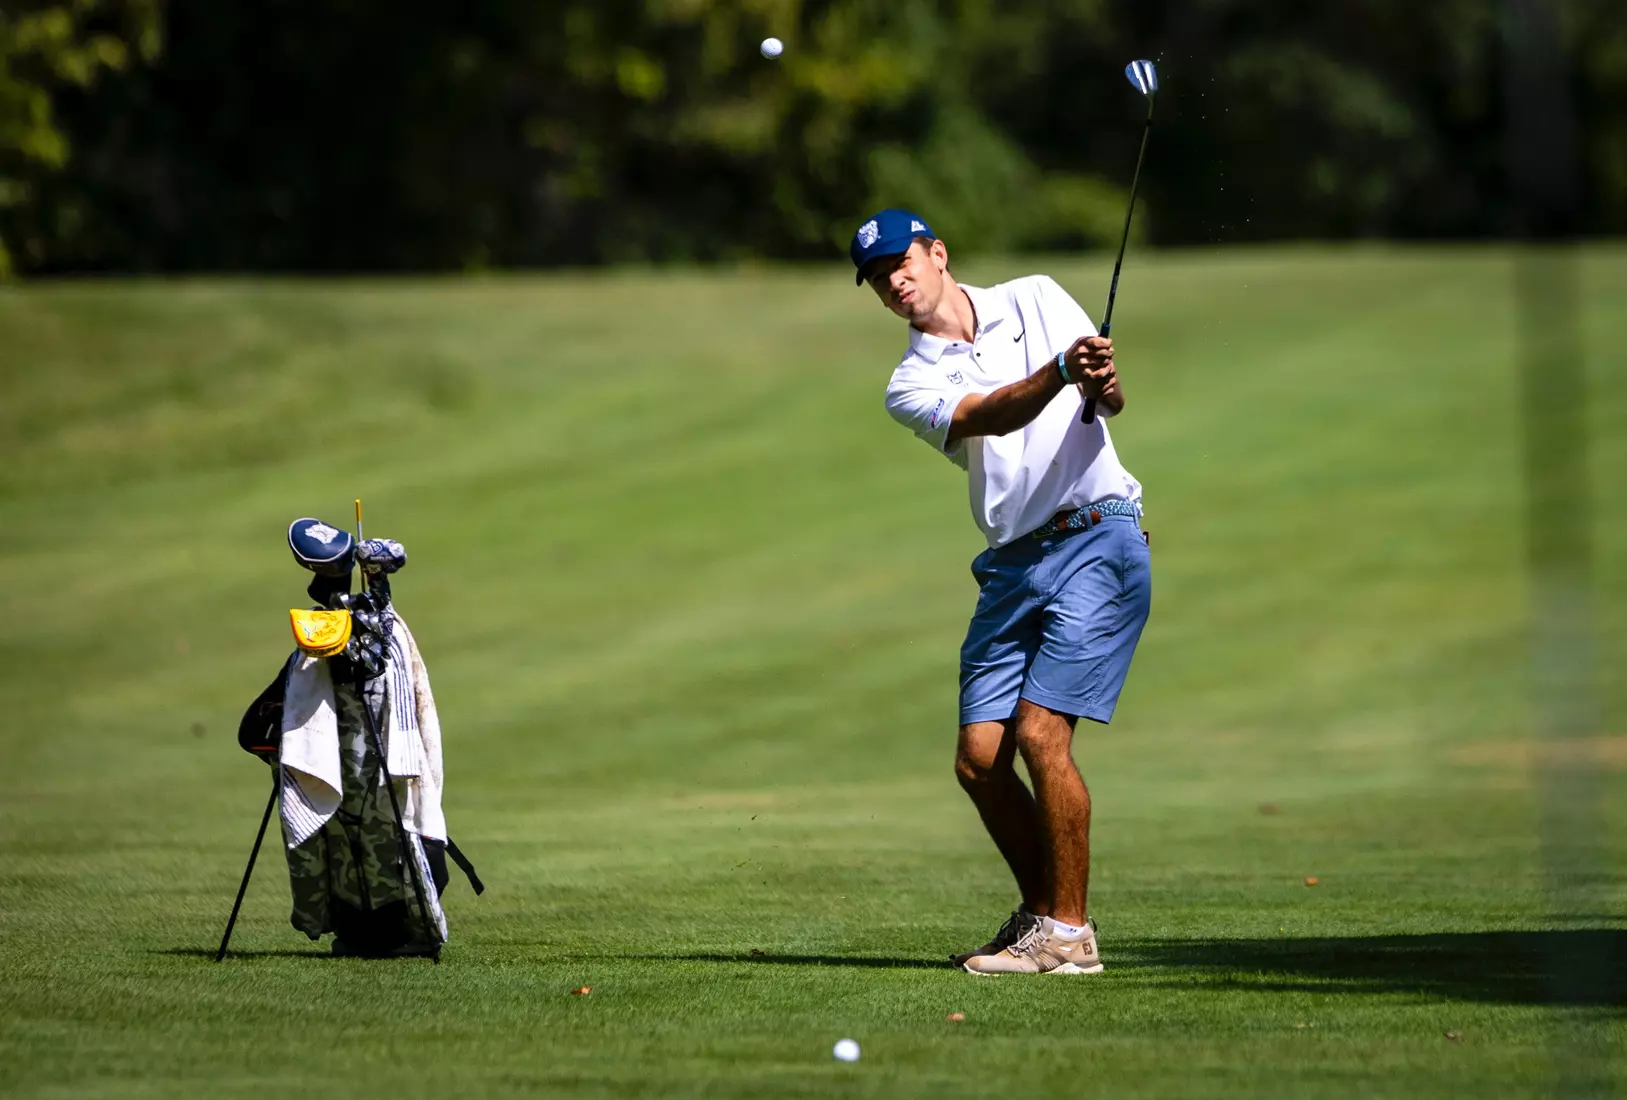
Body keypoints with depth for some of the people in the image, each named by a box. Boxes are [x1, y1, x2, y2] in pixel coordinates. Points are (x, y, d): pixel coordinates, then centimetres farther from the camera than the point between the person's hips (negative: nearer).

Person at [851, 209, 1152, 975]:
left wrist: (1104, 383, -28)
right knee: (979, 758, -2)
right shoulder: (911, 386, 7)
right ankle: (1042, 913, 18)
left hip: (1096, 540, -4)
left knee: (1041, 732, -16)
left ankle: (1068, 933, -8)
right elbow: (990, 416, -14)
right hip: (1011, 566, 4)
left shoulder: (1034, 300, 7)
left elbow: (1108, 400, -3)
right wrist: (1061, 371, -33)